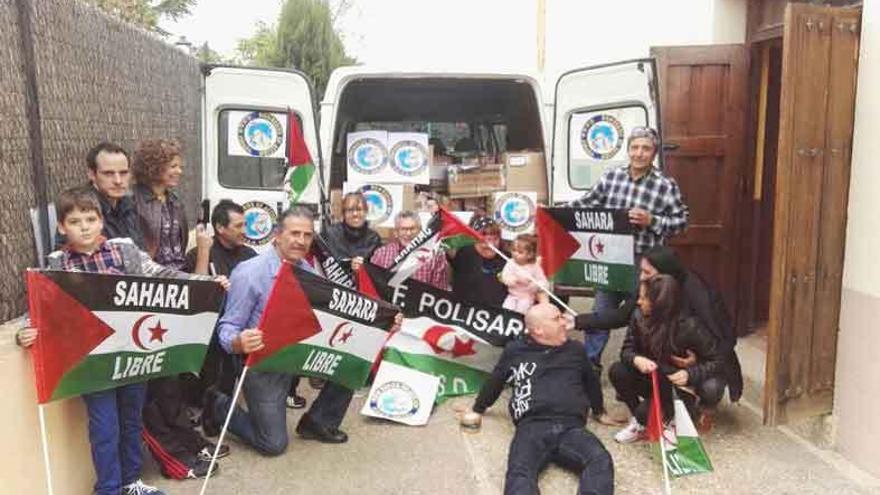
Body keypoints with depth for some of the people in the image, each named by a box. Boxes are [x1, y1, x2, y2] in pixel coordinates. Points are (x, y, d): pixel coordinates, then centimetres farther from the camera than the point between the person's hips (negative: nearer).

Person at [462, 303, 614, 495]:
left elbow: (591, 382, 38)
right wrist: (477, 410, 40)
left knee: (601, 460, -32)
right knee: (520, 472, -35)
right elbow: (494, 383, 29)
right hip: (533, 427, -2)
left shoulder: (575, 349, 23)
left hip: (571, 428, 2)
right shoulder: (514, 351, 16)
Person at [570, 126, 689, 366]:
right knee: (599, 315, 13)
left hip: (645, 265, -3)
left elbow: (681, 221, -4)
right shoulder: (611, 176, 2)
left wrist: (652, 221, -18)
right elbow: (587, 203, 10)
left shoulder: (666, 185, -7)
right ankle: (588, 363, 28)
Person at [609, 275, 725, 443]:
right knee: (617, 371, -21)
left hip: (679, 386, -5)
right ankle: (639, 419, 0)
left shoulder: (689, 327, -25)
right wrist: (636, 360, -32)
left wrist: (690, 374, -34)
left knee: (644, 412, -32)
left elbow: (717, 361, -17)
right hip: (652, 380, 6)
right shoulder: (639, 317, -13)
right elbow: (627, 349, -8)